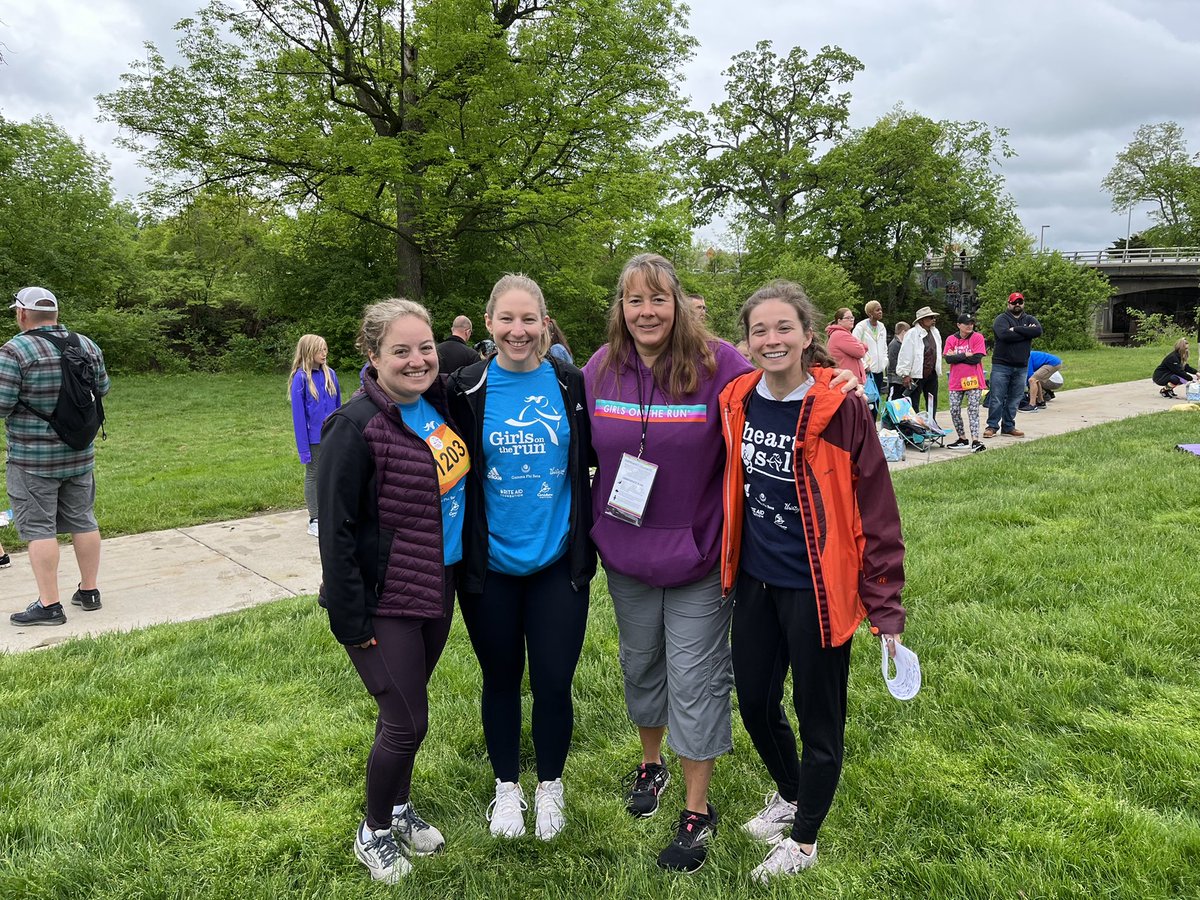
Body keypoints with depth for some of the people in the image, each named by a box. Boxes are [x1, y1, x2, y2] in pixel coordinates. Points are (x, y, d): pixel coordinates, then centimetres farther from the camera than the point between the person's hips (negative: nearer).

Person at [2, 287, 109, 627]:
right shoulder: (87, 345, 2)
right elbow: (102, 389, 11)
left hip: (32, 459, -5)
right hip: (80, 454, 5)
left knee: (38, 528, 1)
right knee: (83, 521, 13)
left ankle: (49, 605, 3)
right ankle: (89, 592, 20)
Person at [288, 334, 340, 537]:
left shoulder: (330, 374, 2)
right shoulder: (301, 378, -12)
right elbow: (298, 413, -12)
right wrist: (303, 446, -14)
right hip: (314, 438, -4)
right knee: (313, 476, 8)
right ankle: (314, 521, 17)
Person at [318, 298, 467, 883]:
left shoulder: (436, 404, 0)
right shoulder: (357, 426, -21)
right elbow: (336, 529, -19)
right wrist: (351, 620, -18)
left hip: (438, 590, 7)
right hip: (385, 602, -7)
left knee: (406, 708, 21)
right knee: (407, 722, 1)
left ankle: (400, 807, 43)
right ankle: (374, 832, 27)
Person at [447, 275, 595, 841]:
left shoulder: (571, 385, -2)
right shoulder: (467, 390, -5)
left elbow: (592, 457, 7)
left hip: (557, 562, 0)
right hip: (490, 566, 0)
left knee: (553, 683, 7)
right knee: (500, 679, 15)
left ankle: (549, 787, 33)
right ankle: (506, 786, 37)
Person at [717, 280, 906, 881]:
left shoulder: (839, 406, -16)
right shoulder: (737, 402, -1)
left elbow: (875, 510, -13)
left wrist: (885, 607, -12)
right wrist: (730, 565, 15)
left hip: (817, 589, -5)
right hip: (755, 582, 5)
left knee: (819, 718, 12)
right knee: (754, 702, 19)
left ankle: (802, 840, 36)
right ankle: (789, 793, 49)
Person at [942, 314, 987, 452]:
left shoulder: (977, 337, -3)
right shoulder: (951, 339, 5)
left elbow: (977, 358, -14)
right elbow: (948, 359, -8)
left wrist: (956, 356, -9)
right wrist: (966, 355, -12)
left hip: (973, 381, -3)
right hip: (956, 382, 3)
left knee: (973, 410, -6)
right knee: (954, 411, 5)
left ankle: (975, 441, -9)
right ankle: (962, 439, 19)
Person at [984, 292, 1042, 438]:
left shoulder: (1029, 319, 12)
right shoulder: (1002, 319, -1)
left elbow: (1038, 331, -10)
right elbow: (1004, 334, -21)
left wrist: (1016, 329, -15)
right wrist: (1026, 332, -11)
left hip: (1021, 367, 4)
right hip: (1001, 365, -4)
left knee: (1014, 399, 9)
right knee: (996, 398, -4)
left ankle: (1008, 426, 18)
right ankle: (992, 426, 4)